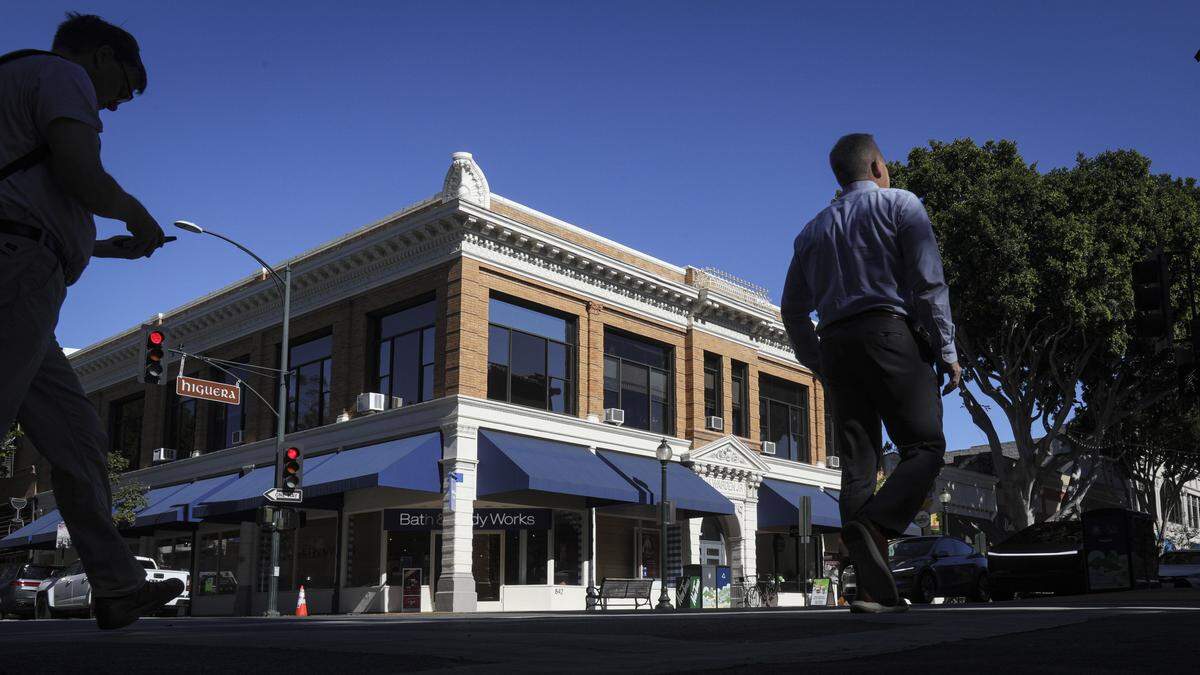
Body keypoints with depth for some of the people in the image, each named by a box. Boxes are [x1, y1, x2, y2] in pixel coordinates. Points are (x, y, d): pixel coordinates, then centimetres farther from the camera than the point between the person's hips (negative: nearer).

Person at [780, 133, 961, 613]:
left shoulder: (814, 229, 23)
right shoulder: (900, 204, 8)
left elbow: (793, 309, 18)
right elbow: (928, 281, -5)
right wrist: (946, 351, -4)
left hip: (834, 345, 5)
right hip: (889, 332, -5)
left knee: (859, 463, 2)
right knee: (925, 446, -2)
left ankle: (875, 588, -4)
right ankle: (874, 523, -28)